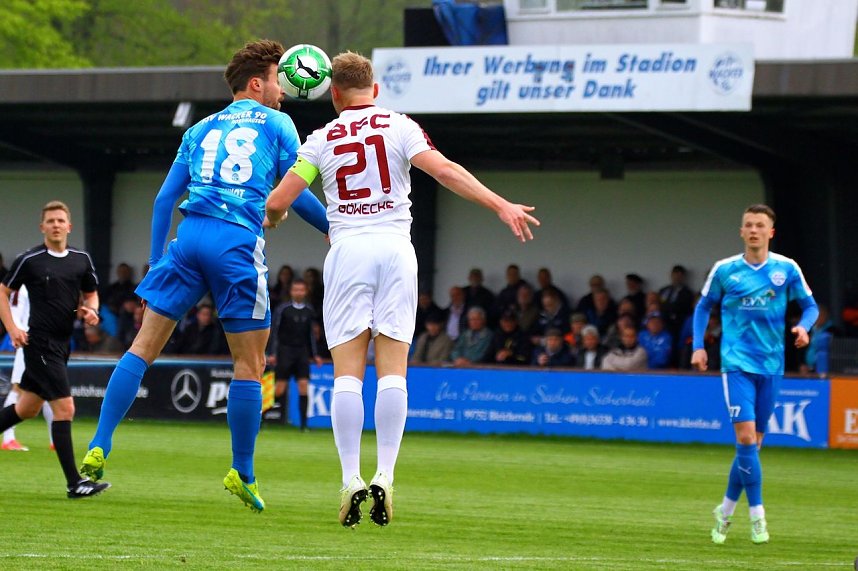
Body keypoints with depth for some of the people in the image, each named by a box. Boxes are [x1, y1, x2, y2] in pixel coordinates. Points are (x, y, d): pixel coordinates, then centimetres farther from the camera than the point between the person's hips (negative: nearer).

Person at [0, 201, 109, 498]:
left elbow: (91, 293, 19)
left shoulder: (81, 259, 7)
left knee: (27, 408, 17)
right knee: (64, 408, -13)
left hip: (62, 343, 7)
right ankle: (75, 483, -12)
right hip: (39, 342, -7)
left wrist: (90, 310, -3)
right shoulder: (29, 260, -7)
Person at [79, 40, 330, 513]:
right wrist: (335, 230, 22)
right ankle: (242, 474, 6)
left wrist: (155, 260, 21)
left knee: (144, 346, 4)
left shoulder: (201, 130, 22)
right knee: (249, 363, 5)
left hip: (189, 238, 4)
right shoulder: (276, 124, 11)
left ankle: (98, 449, -4)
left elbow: (165, 198, 17)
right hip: (239, 243, -4)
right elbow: (296, 194, 8)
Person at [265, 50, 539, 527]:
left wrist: (272, 220, 30)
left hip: (347, 251, 0)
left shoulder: (321, 140, 8)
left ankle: (351, 479, -8)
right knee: (392, 372, 0)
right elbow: (444, 171, -9)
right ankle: (384, 477, -8)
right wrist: (502, 206, -9)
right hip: (395, 247, 0)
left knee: (347, 373, 0)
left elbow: (278, 202, 6)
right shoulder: (399, 126, 6)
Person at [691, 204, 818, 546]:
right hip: (736, 362, -2)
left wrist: (803, 326, -13)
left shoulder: (787, 269, 1)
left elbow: (810, 305, 8)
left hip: (771, 364, 2)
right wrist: (698, 345, 3)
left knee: (753, 442, 8)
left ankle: (726, 510, 24)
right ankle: (757, 514, -11)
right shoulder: (724, 270, 0)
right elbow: (704, 306, 13)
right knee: (745, 436, -15)